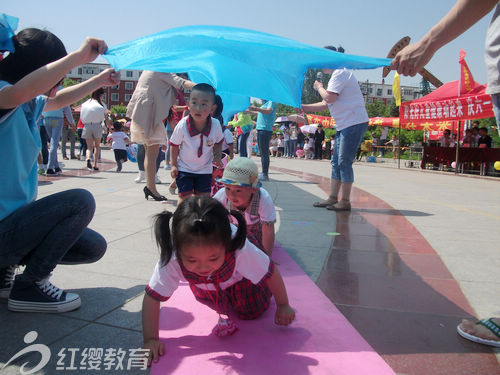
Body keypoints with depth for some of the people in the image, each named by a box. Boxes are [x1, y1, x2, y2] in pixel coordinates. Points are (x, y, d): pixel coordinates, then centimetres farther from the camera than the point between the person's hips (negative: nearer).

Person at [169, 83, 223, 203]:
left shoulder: (216, 125, -19)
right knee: (185, 196, -3)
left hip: (205, 169, 2)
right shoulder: (182, 126, -24)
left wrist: (217, 156, -8)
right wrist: (173, 164, -6)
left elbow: (218, 142, 4)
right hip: (184, 168, -2)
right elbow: (174, 145, -7)